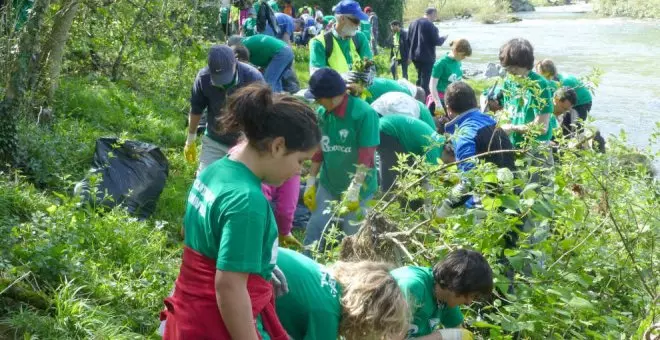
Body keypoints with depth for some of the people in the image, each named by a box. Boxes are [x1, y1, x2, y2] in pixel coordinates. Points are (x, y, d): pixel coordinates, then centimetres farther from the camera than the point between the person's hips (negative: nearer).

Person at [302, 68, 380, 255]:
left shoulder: (364, 113, -20)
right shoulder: (322, 113, -3)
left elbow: (366, 157, -21)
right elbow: (318, 150, 6)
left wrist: (354, 190, -24)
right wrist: (311, 183, 6)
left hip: (358, 189, -5)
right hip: (328, 185, 5)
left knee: (352, 236, 6)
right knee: (314, 229, 3)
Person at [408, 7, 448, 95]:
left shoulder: (413, 23, 8)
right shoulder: (430, 25, -16)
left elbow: (408, 39, 13)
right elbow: (436, 41, -15)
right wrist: (443, 38, 4)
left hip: (415, 55, 8)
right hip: (427, 57, -8)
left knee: (420, 78, 20)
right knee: (426, 80, -4)